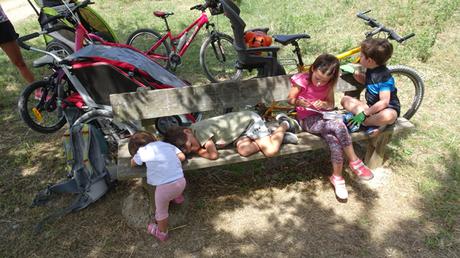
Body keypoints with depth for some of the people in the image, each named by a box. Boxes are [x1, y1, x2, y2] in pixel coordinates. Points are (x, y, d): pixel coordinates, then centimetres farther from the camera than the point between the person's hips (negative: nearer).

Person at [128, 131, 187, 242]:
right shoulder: (166, 144, 14)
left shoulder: (142, 150, 5)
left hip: (165, 186, -3)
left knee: (161, 211, 24)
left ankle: (162, 233, 45)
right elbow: (182, 157, 14)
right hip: (181, 181, 3)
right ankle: (177, 197, 68)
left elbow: (132, 164, 22)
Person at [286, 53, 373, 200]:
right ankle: (354, 162, -16)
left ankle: (337, 177, -11)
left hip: (323, 117, 5)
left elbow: (331, 104, 7)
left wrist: (323, 104, -17)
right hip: (307, 120, -5)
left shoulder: (329, 84, 3)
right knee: (339, 125, -30)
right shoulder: (302, 80, -11)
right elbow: (289, 99, -5)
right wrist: (298, 102, -28)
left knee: (334, 142, -27)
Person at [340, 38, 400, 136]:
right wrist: (355, 74, 4)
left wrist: (364, 114, -34)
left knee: (388, 116, -43)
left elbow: (384, 102, -30)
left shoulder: (384, 77, -24)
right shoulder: (371, 70, 0)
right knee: (345, 99, -7)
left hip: (388, 109, -8)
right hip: (372, 107, 9)